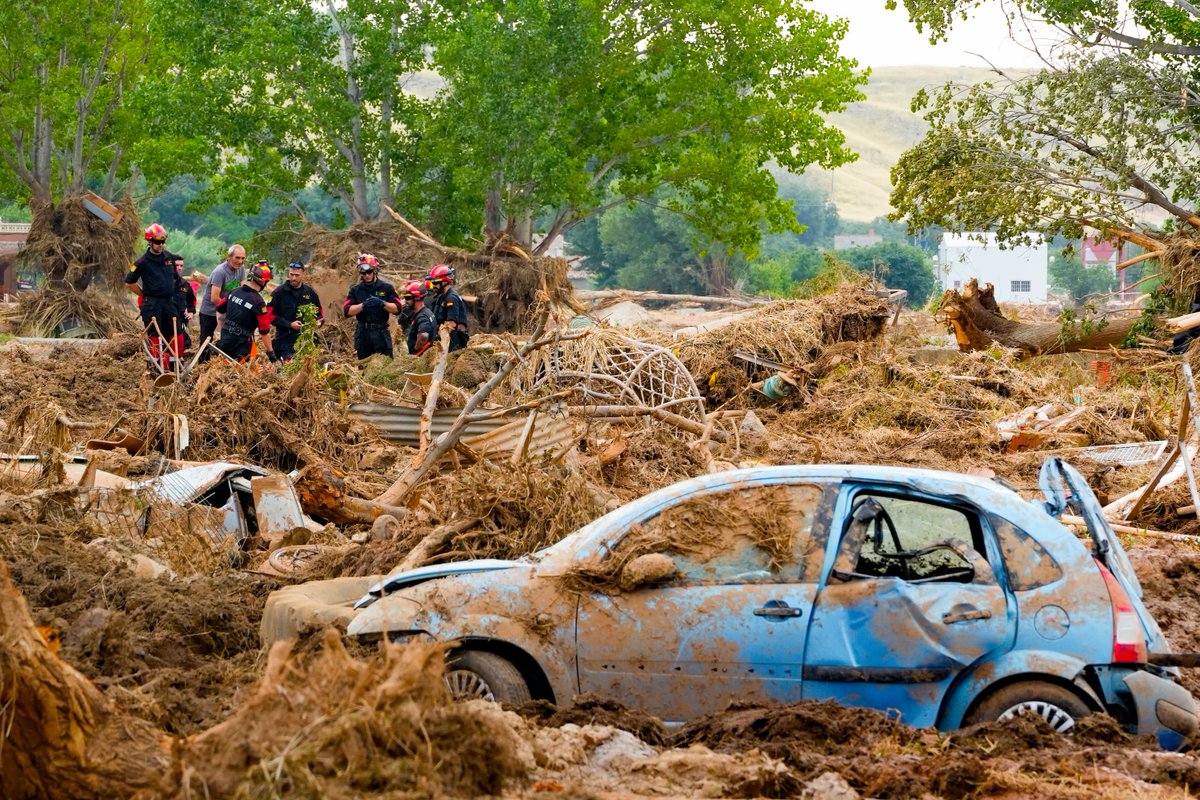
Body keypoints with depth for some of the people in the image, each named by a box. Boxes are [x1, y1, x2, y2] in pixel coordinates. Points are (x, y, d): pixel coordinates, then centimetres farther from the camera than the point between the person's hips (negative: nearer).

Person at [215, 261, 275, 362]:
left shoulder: (234, 292, 3)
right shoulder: (258, 302, -17)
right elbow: (264, 331, -12)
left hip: (224, 339, 6)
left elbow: (219, 309, 17)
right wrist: (270, 352, -3)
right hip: (241, 345, -6)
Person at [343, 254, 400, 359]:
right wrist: (363, 305, -17)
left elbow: (397, 309, -2)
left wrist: (383, 303, -18)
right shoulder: (355, 290, 9)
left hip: (381, 333, -2)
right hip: (363, 333, 2)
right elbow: (347, 311, -2)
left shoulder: (386, 288, 6)